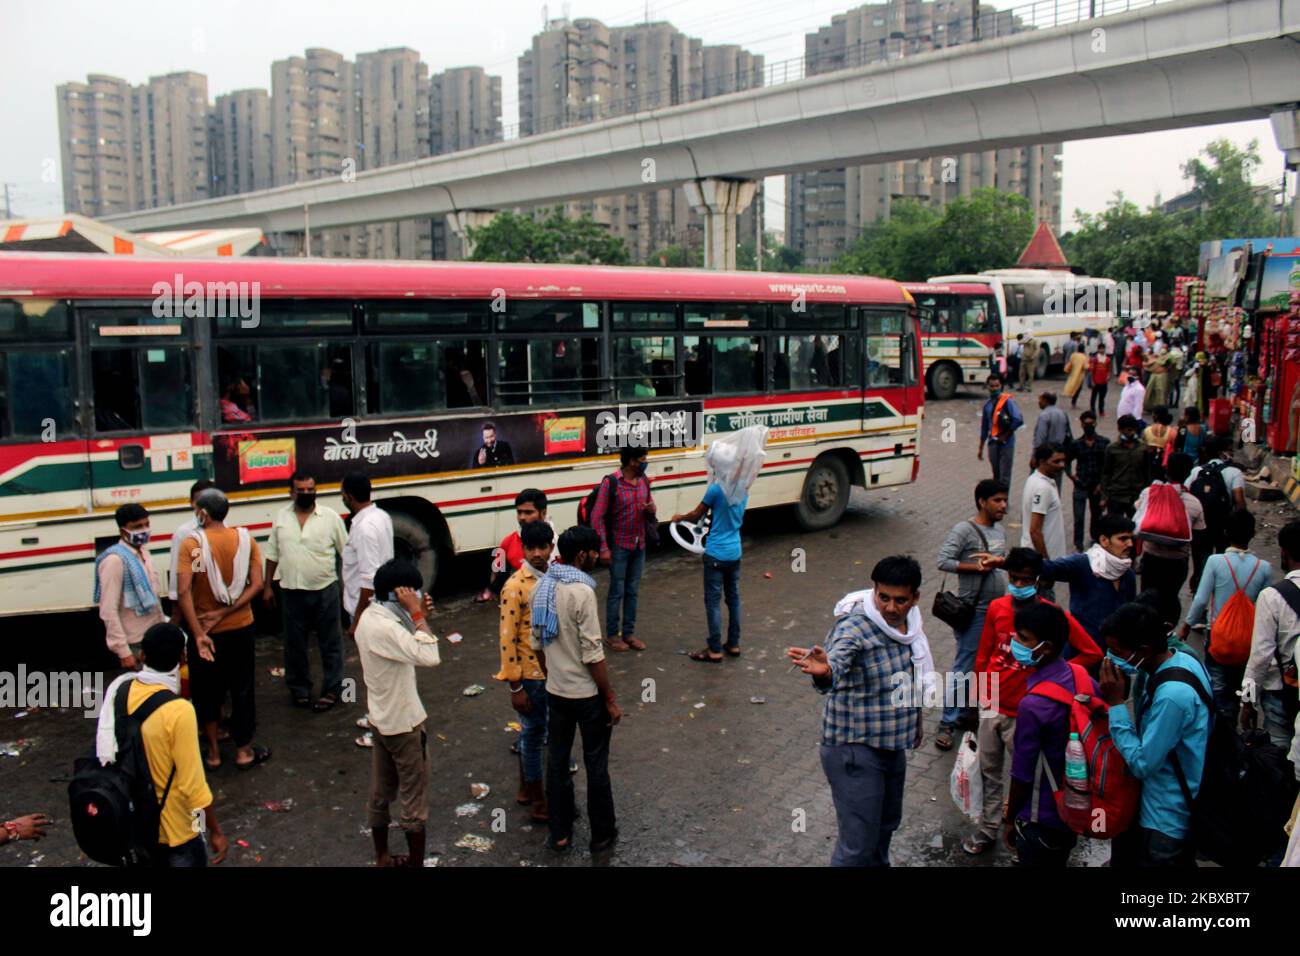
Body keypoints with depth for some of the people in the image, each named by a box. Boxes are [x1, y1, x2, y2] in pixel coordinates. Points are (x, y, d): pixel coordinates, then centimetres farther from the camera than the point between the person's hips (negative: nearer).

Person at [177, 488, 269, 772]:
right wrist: (225, 612, -11)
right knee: (242, 689, 13)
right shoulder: (244, 538, -6)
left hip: (207, 632, -1)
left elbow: (184, 592, -20)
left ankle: (213, 752, 23)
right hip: (240, 628, 1)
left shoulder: (191, 543, -13)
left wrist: (198, 633, -19)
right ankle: (243, 751, 20)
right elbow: (257, 584, -11)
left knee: (207, 691, 15)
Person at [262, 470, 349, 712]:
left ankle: (332, 690, 17)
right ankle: (299, 688, 28)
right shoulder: (281, 517, 3)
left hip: (325, 591, -2)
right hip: (292, 592, 2)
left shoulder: (330, 516, -5)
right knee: (295, 644, 13)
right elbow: (272, 555, 10)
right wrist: (267, 586, 9)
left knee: (330, 643, 6)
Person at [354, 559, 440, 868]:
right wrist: (417, 615, -29)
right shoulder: (383, 627, -29)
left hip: (382, 719, 10)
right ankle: (416, 862, 17)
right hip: (403, 723, -10)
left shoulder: (371, 617, 2)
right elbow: (430, 657, -36)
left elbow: (406, 649, 11)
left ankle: (382, 858, 34)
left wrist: (418, 618, -3)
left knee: (381, 793, 20)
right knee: (415, 799, 5)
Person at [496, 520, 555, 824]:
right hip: (531, 674, -6)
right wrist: (515, 687, -15)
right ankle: (537, 801, 22)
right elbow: (507, 639, -16)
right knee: (533, 734, 8)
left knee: (533, 731, 20)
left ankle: (527, 788, 37)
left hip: (555, 670, 6)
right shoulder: (515, 587, -19)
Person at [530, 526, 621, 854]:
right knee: (596, 764, 10)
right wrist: (610, 699, -12)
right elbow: (592, 655, -22)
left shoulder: (543, 586, 0)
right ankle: (602, 834, 24)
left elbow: (536, 642, 9)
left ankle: (559, 833, 27)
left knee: (557, 760, 15)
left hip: (555, 691, 7)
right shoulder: (582, 591, -23)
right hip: (587, 694, -6)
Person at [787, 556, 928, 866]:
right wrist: (824, 671, -69)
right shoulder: (854, 626, -25)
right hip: (856, 749, -8)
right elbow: (837, 661, -47)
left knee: (887, 824, 27)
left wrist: (914, 721, 24)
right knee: (858, 845, -6)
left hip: (893, 744, 8)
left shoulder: (910, 622, -1)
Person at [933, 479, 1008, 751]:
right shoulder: (964, 530, -13)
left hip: (997, 610, 8)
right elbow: (944, 561, -20)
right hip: (974, 611, -8)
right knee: (963, 667, -6)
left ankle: (968, 710, 30)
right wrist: (976, 566, -22)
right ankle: (947, 723, 1)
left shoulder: (999, 532, 12)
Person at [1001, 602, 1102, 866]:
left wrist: (1010, 820, -5)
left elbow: (1022, 775, -20)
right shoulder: (1085, 680, -9)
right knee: (1058, 861, 25)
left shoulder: (1033, 705, -30)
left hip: (1041, 822, -7)